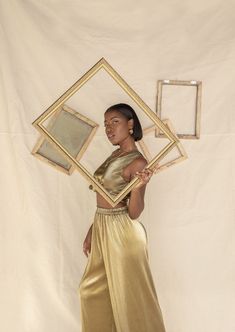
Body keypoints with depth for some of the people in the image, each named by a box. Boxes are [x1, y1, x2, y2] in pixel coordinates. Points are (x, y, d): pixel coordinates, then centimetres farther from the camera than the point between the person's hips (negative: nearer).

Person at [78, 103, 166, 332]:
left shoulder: (137, 162, -17)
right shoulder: (114, 155, 9)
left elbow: (134, 213, -18)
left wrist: (138, 187, -36)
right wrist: (91, 232, 16)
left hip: (123, 233, -9)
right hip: (102, 229, 9)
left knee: (128, 293, 6)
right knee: (92, 289, 19)